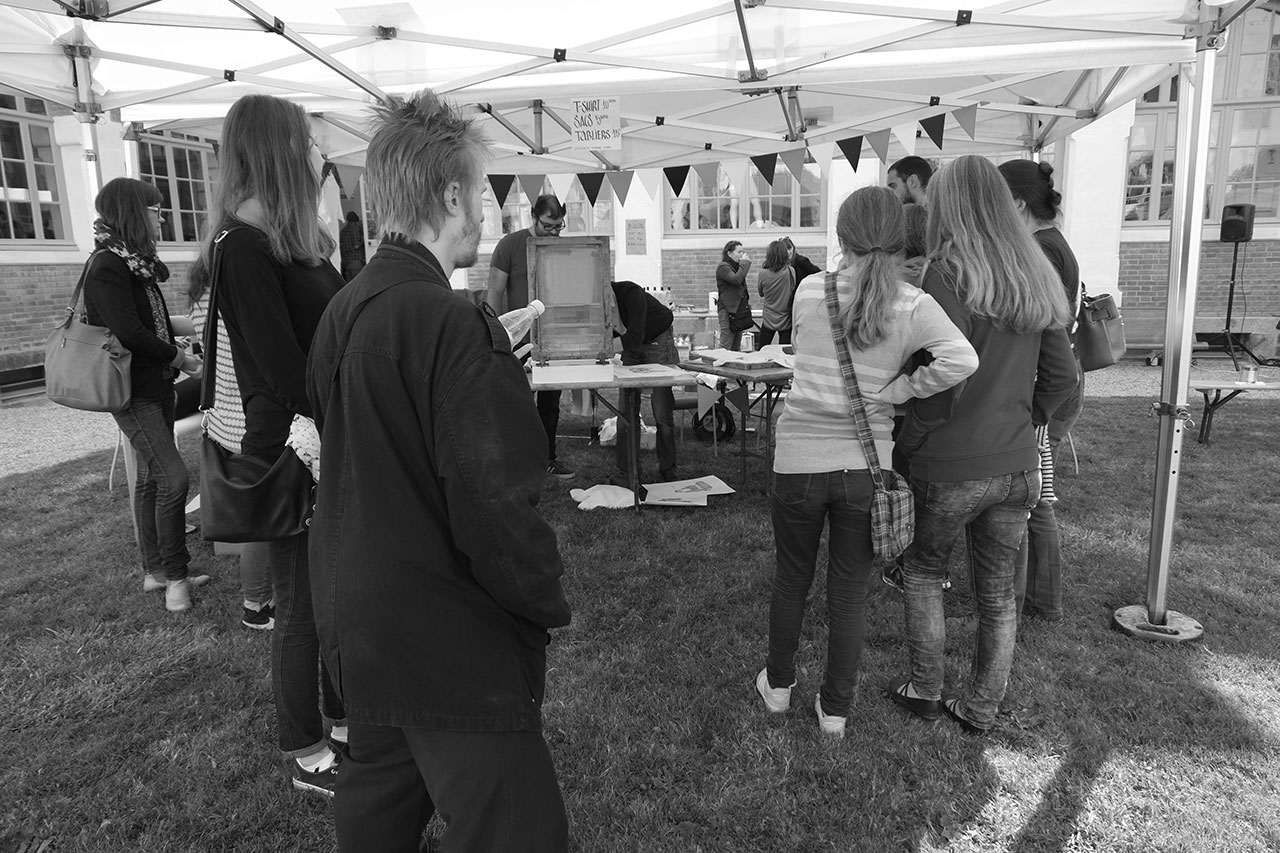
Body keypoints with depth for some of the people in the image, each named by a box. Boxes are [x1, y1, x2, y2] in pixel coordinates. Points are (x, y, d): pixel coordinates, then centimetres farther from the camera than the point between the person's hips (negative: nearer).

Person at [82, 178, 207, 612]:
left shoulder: (136, 264, 14)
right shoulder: (106, 267, -15)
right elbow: (129, 333, -22)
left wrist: (177, 354, 0)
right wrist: (179, 357, -11)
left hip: (156, 385, 10)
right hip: (131, 390, -10)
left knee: (151, 477, 13)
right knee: (173, 476, -13)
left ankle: (155, 570, 23)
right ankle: (174, 574, -1)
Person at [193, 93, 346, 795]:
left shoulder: (298, 241, 10)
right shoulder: (245, 249, -17)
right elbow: (284, 374, -22)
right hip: (291, 453, -8)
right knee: (302, 606, 6)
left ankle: (341, 714, 36)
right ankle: (305, 755, 24)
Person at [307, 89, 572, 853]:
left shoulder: (342, 311, 3)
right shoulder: (457, 328, -22)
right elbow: (495, 509, -25)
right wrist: (549, 603, -9)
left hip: (358, 628, 9)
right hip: (454, 647, -9)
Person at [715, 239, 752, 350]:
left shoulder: (736, 267, 18)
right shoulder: (723, 267, -10)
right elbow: (736, 279, -26)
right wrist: (745, 263, -15)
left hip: (739, 307, 9)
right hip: (728, 309, -9)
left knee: (736, 347, 11)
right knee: (725, 347, -12)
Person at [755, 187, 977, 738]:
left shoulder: (809, 293, -5)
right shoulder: (912, 305, -7)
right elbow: (962, 360, -19)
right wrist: (897, 390, -8)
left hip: (799, 460, 0)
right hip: (865, 464, 0)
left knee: (792, 578, 19)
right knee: (849, 593, 13)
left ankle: (778, 685, 38)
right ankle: (835, 709, 27)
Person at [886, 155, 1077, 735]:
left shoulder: (948, 275, -14)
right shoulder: (1033, 279, 5)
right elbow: (1062, 375, 9)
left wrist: (904, 446, -7)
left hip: (950, 468, -5)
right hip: (1018, 466, 6)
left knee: (923, 571, 19)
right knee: (997, 594, 17)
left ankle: (925, 690, 28)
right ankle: (979, 709, 31)